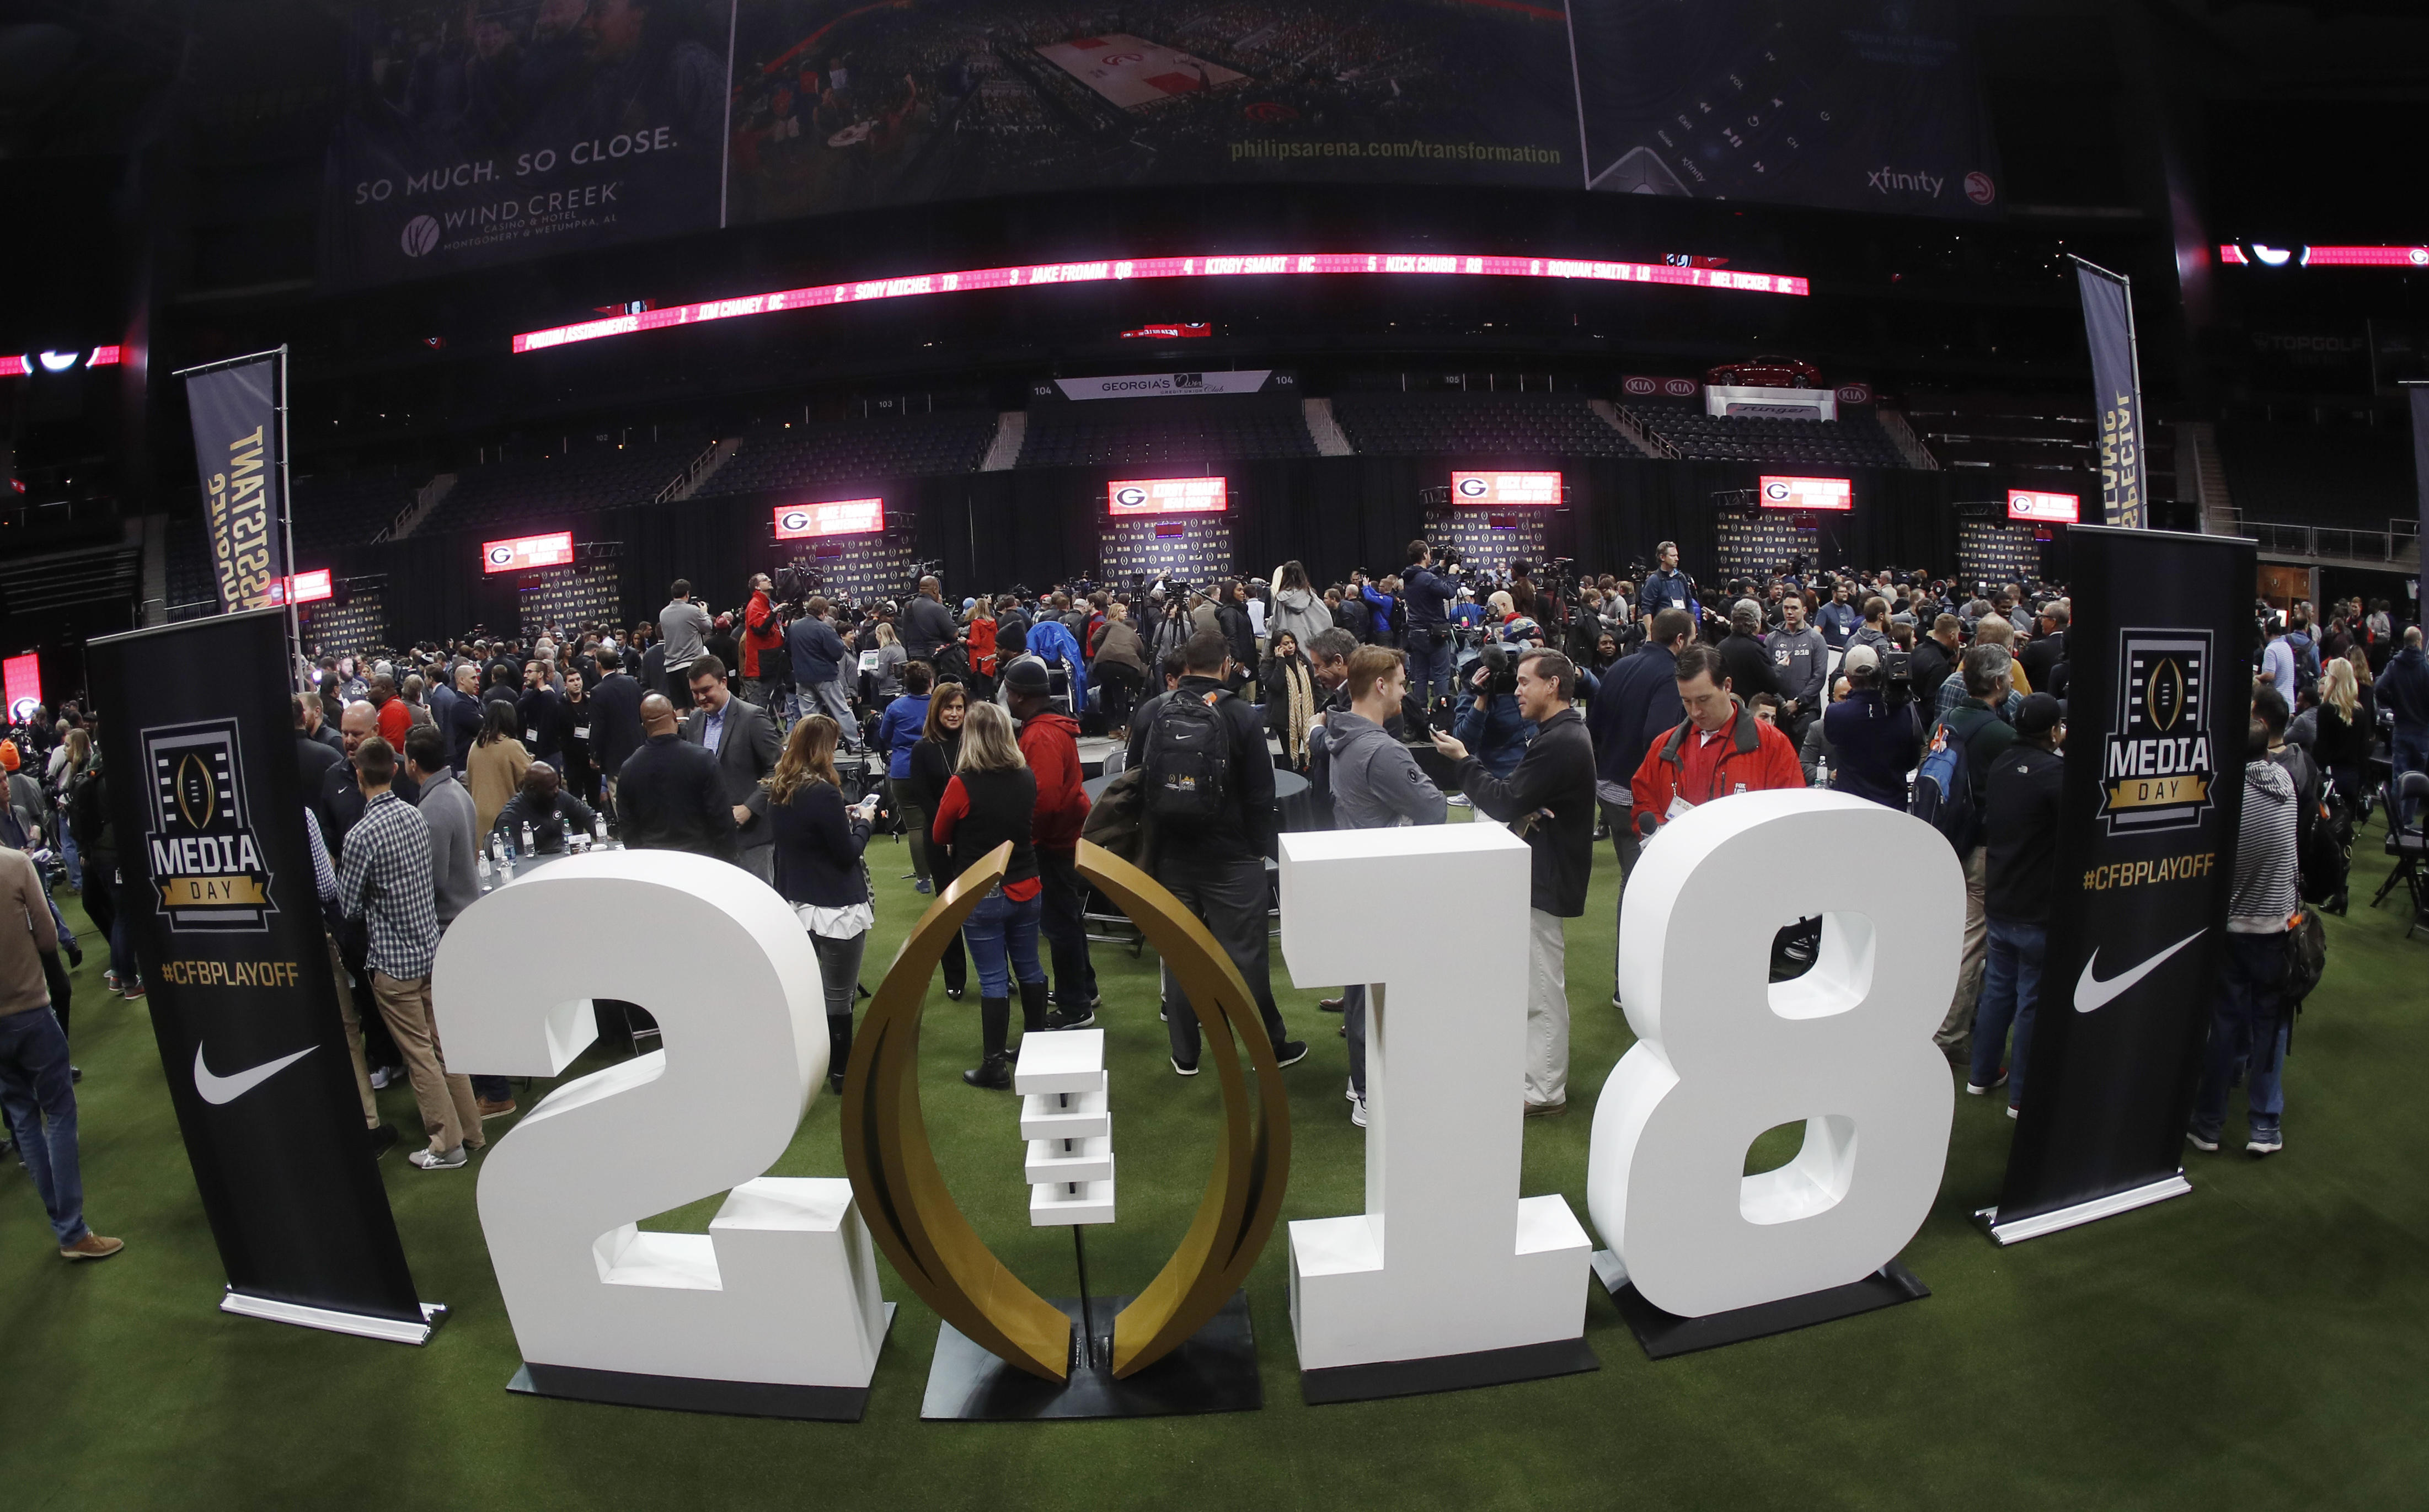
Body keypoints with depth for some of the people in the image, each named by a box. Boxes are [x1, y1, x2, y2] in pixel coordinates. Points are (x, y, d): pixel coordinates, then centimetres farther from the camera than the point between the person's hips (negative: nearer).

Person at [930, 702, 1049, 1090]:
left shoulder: (963, 784, -19)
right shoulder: (1027, 778, -4)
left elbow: (941, 835, -3)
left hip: (981, 895, -5)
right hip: (1024, 888, 5)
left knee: (993, 979, 1)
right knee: (1029, 969, 17)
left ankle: (995, 1066, 9)